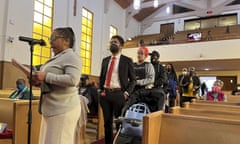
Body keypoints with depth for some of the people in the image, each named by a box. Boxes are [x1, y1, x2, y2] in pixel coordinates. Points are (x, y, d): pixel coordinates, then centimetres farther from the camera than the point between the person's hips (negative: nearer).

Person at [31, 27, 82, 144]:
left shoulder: (71, 56, -8)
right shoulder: (57, 57, 19)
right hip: (52, 108, 9)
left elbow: (72, 80, -23)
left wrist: (45, 77, -20)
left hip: (63, 109, -9)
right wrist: (39, 82, 6)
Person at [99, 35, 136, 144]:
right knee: (107, 122, 12)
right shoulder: (105, 60, 14)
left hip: (119, 94, -4)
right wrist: (101, 90, 8)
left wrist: (126, 93, -9)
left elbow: (133, 79, 1)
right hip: (105, 94, 5)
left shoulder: (127, 60, 0)